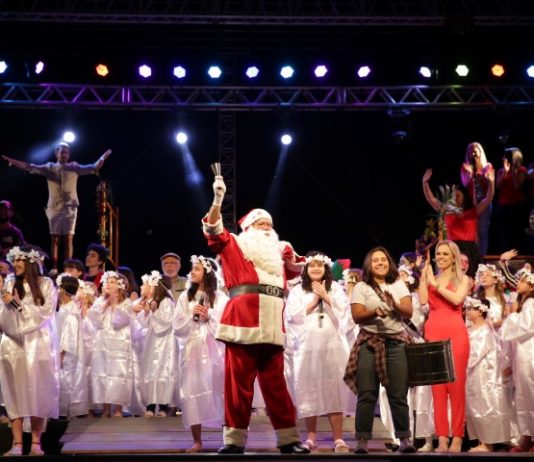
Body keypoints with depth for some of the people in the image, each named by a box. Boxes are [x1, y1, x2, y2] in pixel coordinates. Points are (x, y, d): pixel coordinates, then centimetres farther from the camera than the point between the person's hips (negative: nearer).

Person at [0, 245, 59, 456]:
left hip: (38, 345, -2)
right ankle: (17, 444, -4)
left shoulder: (46, 284, 2)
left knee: (38, 392, -2)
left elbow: (46, 313, -7)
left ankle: (36, 443, 3)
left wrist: (20, 303, -12)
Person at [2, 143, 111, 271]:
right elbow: (30, 167, 1)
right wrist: (11, 161, -6)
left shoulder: (74, 167, 4)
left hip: (70, 208, -1)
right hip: (54, 208, 1)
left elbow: (94, 168, 0)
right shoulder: (49, 167, 5)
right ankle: (54, 268, 3)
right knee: (55, 239, 2)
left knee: (68, 239, -5)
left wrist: (102, 158, -13)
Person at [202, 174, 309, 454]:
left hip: (272, 328, 4)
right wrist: (218, 200, -15)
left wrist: (291, 257, 17)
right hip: (242, 324, -4)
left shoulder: (277, 253, 25)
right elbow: (213, 230, -3)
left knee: (276, 385, 6)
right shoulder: (234, 247, 12)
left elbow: (296, 269, 38)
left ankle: (288, 439, 9)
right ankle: (234, 440, -1)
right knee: (238, 383, -3)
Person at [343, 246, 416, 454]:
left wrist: (394, 303, -15)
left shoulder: (398, 285, 14)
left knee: (398, 394, -2)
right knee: (367, 395, -6)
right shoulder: (361, 287, 7)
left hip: (396, 342, 2)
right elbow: (357, 316, -3)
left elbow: (409, 312, 4)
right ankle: (362, 439, -5)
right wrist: (374, 312, -21)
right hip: (369, 343, -1)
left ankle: (404, 438, 1)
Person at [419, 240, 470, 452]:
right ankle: (442, 437, 0)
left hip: (455, 332, -3)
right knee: (437, 385, -1)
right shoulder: (430, 278, 18)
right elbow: (423, 300, -1)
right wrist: (424, 275, 3)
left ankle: (457, 437, -4)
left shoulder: (462, 279, 10)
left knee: (456, 384, -6)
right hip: (433, 332, 3)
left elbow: (457, 299, -10)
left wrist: (436, 284, -3)